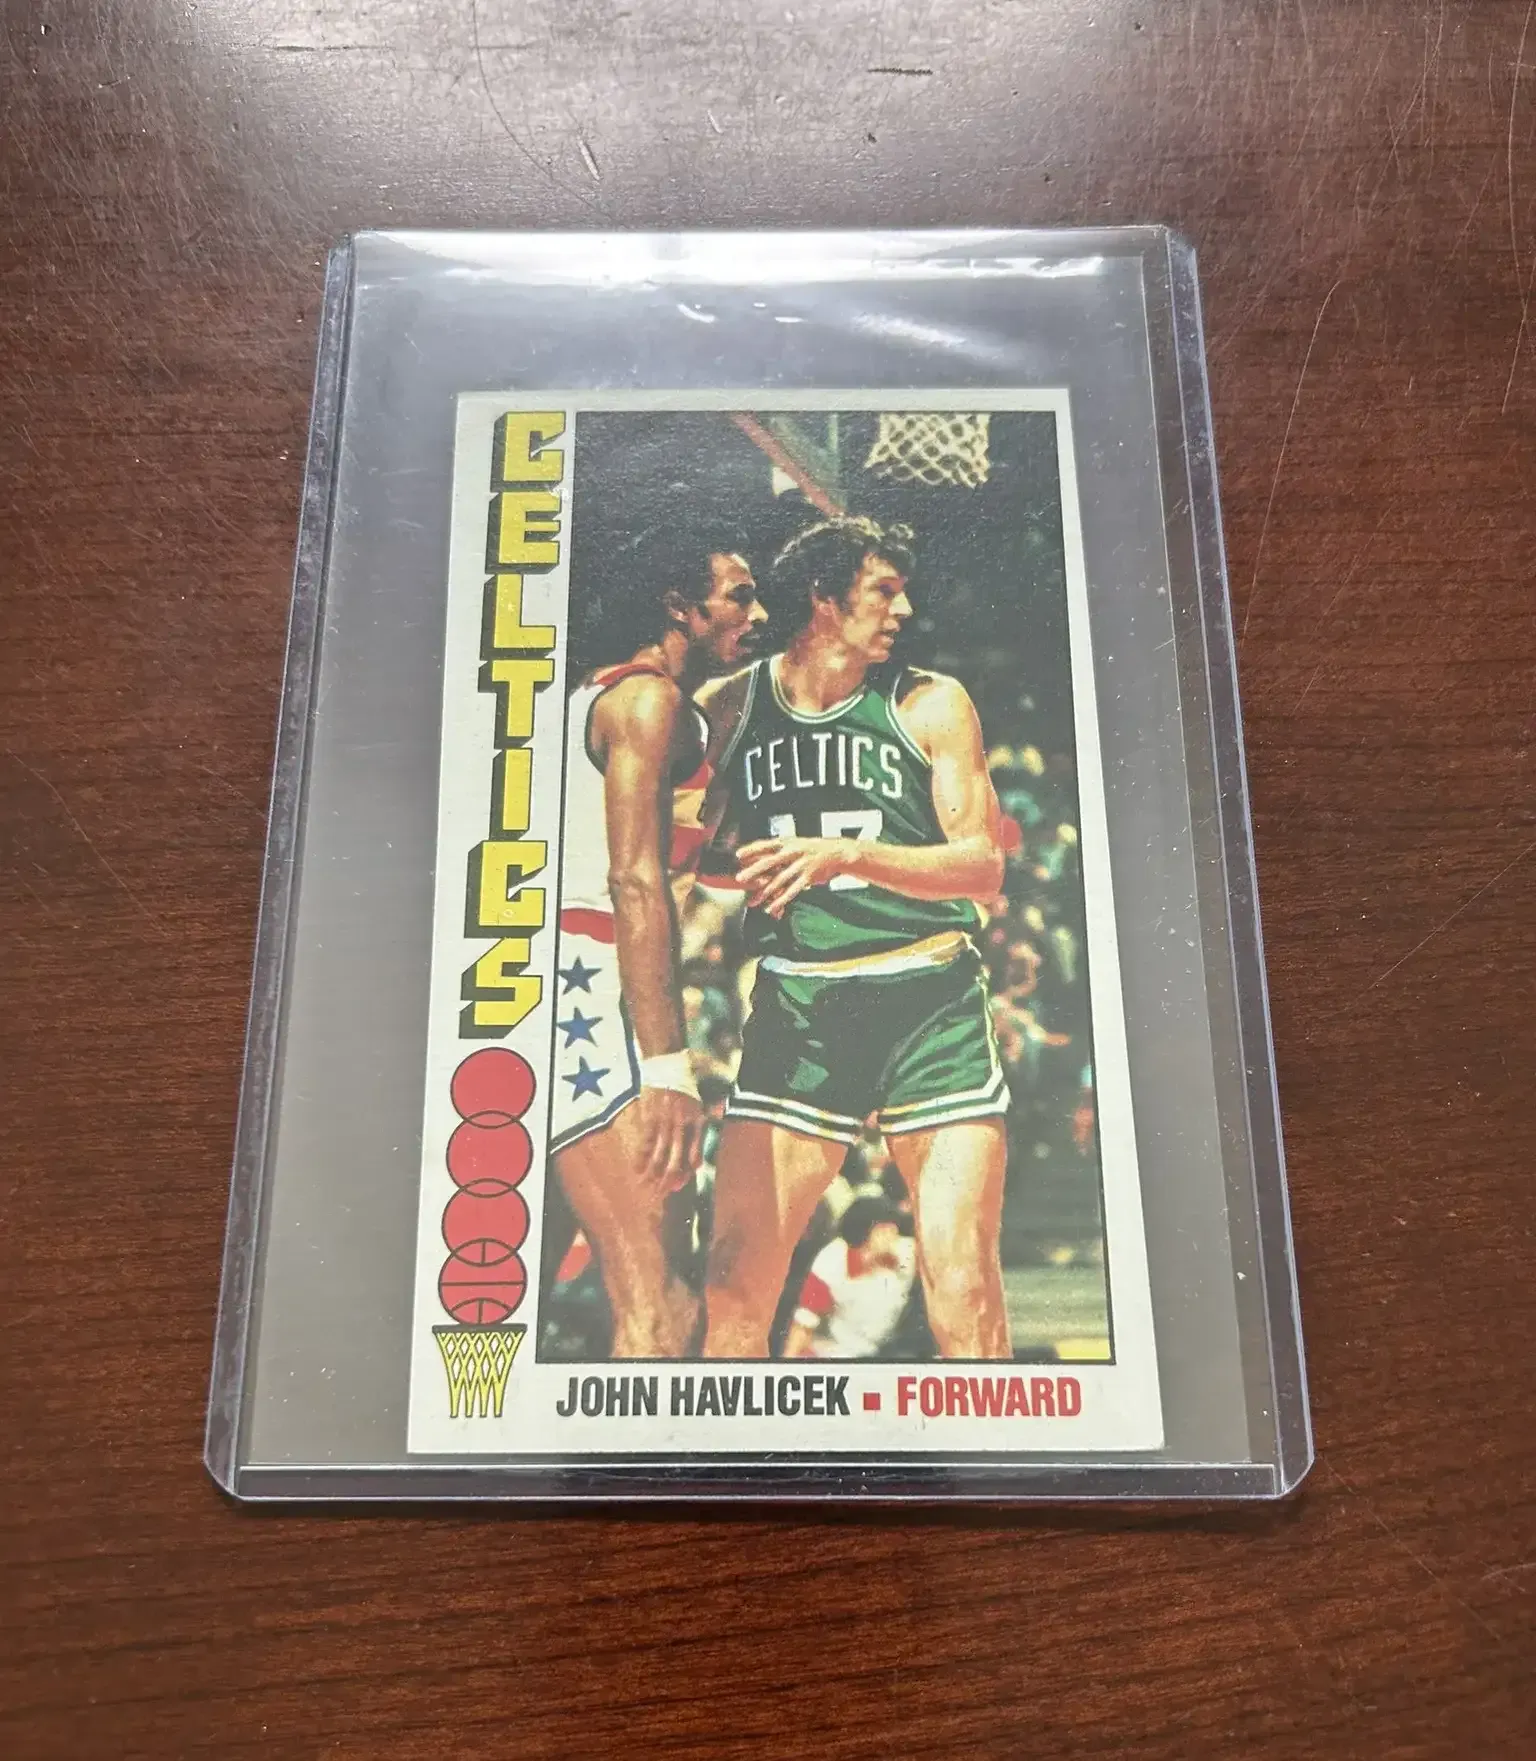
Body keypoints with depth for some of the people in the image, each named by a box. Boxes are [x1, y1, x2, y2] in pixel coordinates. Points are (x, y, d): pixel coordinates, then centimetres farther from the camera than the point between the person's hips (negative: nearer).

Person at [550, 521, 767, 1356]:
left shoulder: (604, 692, 24)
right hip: (584, 983, -10)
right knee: (652, 1303, -11)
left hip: (578, 986, 10)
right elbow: (636, 881, -17)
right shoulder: (650, 697, -6)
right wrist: (666, 1064, -22)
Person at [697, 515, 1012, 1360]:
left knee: (963, 1293, -4)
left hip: (929, 1005, -1)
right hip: (794, 1006, 1)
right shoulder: (727, 705, 7)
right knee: (735, 1284, 0)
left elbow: (982, 866, -4)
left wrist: (848, 855, -18)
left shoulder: (930, 704, 3)